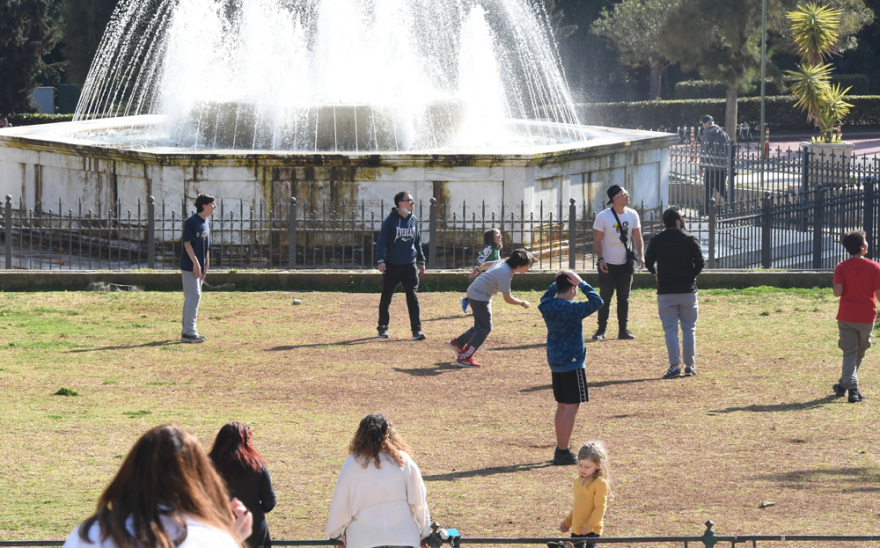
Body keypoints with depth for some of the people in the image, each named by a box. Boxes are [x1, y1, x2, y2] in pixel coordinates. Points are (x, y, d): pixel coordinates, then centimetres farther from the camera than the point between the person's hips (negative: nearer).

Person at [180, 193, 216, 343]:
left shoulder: (206, 223, 13)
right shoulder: (192, 222, -13)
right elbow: (187, 243, -16)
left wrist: (206, 265, 16)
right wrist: (196, 262, -19)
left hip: (200, 267, 9)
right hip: (189, 267, -9)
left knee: (192, 297, 11)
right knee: (194, 296, -12)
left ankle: (187, 331, 16)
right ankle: (189, 332, -12)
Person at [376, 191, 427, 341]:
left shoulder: (414, 220, 7)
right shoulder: (391, 220, -7)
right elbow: (382, 241, -8)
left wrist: (421, 261, 17)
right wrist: (381, 260, -18)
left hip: (409, 265, 3)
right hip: (392, 266, -3)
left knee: (413, 297, -7)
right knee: (386, 298, 8)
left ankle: (417, 330, -8)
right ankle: (383, 327, 23)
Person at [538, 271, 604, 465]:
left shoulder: (547, 305, 2)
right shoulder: (571, 309, -20)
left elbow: (547, 295, 26)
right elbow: (597, 302, -18)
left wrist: (560, 280, 14)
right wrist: (582, 284, -12)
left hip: (555, 361, 8)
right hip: (572, 362, -8)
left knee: (562, 405, 17)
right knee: (571, 406, -4)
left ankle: (561, 448, 22)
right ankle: (563, 451, -5)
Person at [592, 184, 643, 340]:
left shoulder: (632, 215, 2)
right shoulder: (603, 216, -10)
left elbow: (637, 237, 8)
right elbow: (597, 239, -7)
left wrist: (640, 255, -6)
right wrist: (600, 259, -16)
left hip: (625, 263, 4)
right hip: (608, 264, -4)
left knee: (624, 298, 7)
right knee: (605, 297, -1)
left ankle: (623, 330, 12)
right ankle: (601, 330, 7)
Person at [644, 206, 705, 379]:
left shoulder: (656, 241, 0)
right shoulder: (689, 240, -5)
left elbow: (648, 262, 1)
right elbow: (700, 261, -10)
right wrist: (692, 275, 8)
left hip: (665, 292, 1)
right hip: (688, 290, -1)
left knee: (670, 330, 2)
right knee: (689, 329, 9)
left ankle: (674, 366, -5)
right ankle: (689, 366, 10)